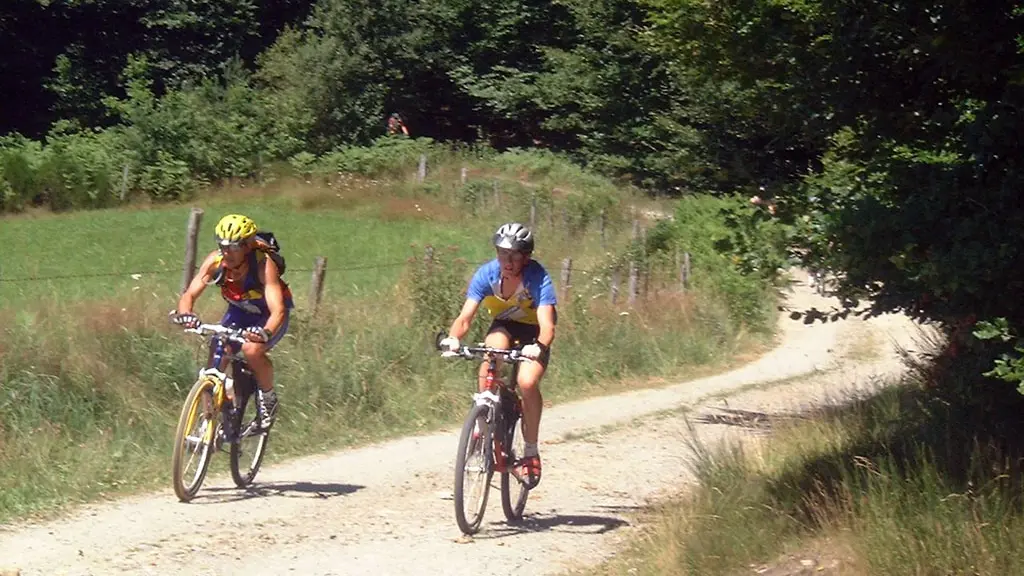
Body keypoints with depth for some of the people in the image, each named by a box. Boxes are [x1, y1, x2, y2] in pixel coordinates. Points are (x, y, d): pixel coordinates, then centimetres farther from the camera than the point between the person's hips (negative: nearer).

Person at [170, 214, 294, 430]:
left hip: (268, 316, -4)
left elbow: (278, 310, -42)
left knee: (252, 350, -31)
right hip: (239, 311, 4)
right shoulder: (215, 261, -24)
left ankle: (269, 398, -4)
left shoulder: (264, 264, -35)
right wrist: (184, 314, -50)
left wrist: (266, 333, -63)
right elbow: (190, 294, -27)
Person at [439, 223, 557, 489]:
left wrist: (539, 346, -62)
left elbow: (547, 324, -41)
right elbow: (465, 317, -30)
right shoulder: (487, 274, -23)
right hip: (504, 325, 2)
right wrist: (453, 338, -51)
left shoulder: (538, 279, -31)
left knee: (527, 382, -28)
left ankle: (531, 453, -9)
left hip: (533, 332, -2)